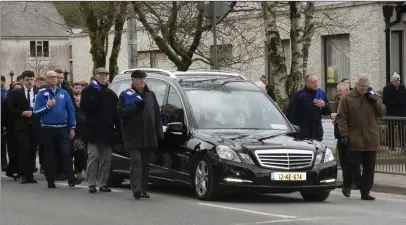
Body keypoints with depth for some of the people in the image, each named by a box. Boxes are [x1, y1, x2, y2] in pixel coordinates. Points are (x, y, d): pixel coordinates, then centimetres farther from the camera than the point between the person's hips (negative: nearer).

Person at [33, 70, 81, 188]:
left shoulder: (63, 93, 7)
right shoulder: (42, 93, 1)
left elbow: (71, 110, 7)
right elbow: (36, 111, -3)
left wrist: (72, 128, 3)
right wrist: (48, 106, -18)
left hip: (63, 128, 1)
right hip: (48, 129, -1)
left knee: (66, 153, -9)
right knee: (49, 155, 4)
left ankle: (71, 179, -13)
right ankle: (50, 181, 10)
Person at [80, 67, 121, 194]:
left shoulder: (111, 94, 14)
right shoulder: (88, 91, 3)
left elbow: (116, 113, 10)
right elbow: (84, 107, -10)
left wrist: (117, 129, 1)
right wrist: (96, 96, -17)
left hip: (107, 131, 4)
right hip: (93, 130, -4)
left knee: (106, 159, 5)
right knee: (93, 157, -8)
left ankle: (103, 184, 11)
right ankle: (91, 184, -5)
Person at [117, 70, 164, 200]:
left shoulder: (150, 95, 17)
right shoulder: (126, 95, 3)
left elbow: (157, 114, 15)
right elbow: (120, 111, -8)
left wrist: (159, 133, 7)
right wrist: (135, 106, -20)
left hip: (148, 136, 5)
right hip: (133, 136, -5)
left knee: (145, 163, 8)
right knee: (136, 161, -15)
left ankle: (143, 190, 14)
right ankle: (136, 188, -22)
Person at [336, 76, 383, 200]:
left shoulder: (371, 97, 12)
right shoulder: (347, 99, -1)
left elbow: (380, 113, 11)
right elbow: (341, 118, -5)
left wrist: (374, 101, -4)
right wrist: (344, 134, -13)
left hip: (371, 139, 4)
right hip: (354, 138, -4)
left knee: (369, 167, 4)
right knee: (353, 164, -4)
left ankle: (365, 192, 11)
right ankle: (346, 186, 21)